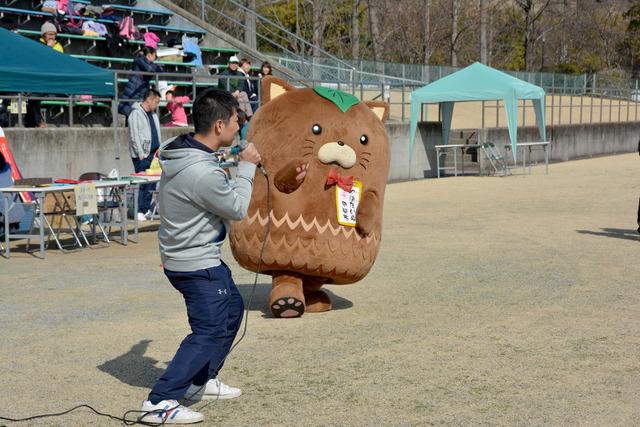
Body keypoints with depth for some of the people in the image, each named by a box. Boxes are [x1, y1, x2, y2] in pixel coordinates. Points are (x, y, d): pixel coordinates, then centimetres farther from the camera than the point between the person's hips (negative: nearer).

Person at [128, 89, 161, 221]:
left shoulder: (153, 115, 17)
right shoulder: (136, 114, -9)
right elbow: (134, 135, -13)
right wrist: (141, 154, -15)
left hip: (153, 154, 8)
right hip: (142, 156, -8)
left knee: (151, 182, 7)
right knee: (143, 183, -7)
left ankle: (147, 209, 13)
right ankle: (139, 211, -3)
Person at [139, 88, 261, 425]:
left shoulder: (178, 151, 0)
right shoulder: (202, 173, -30)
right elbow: (238, 209, -14)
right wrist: (246, 167, -4)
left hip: (182, 255, 10)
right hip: (197, 263, -10)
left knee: (231, 309, 23)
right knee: (210, 332, -7)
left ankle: (202, 381, 32)